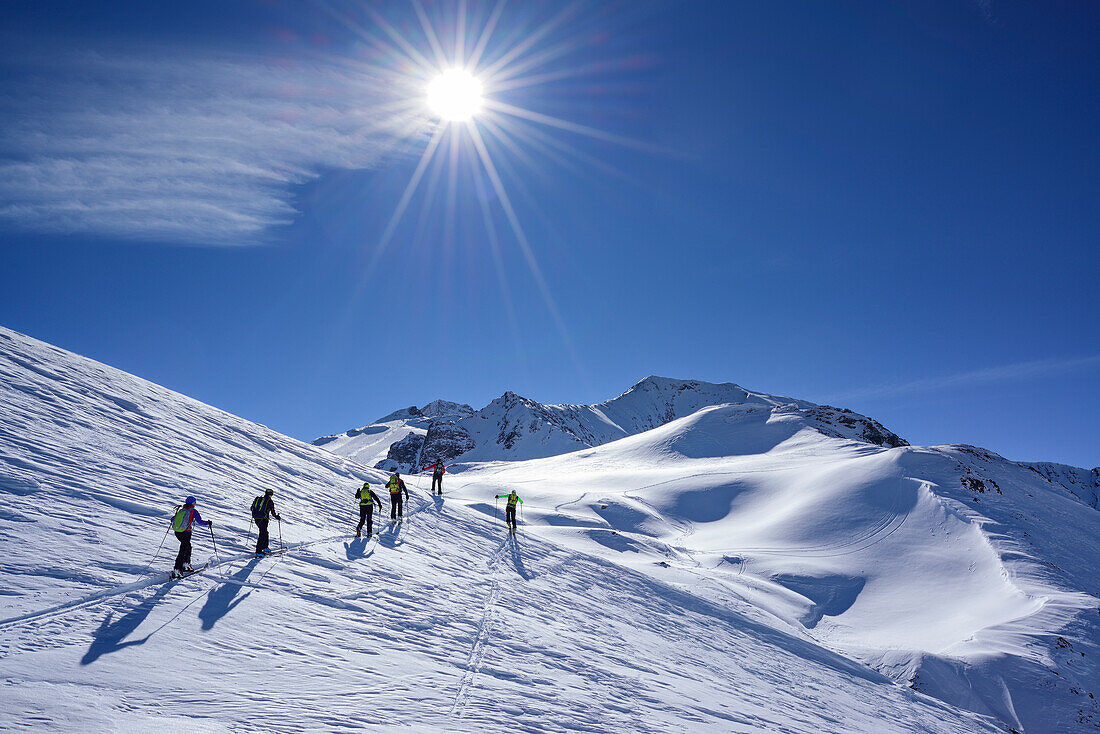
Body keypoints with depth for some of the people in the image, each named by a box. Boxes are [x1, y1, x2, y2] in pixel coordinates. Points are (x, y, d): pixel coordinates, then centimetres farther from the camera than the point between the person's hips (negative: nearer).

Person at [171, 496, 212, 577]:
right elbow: (200, 522, -11)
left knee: (188, 547, 26)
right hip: (186, 533, -7)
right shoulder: (193, 511, -5)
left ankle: (186, 565, 31)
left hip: (177, 533, 7)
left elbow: (173, 520, 23)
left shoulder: (180, 510, 12)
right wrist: (209, 523, 5)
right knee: (183, 551, -4)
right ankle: (176, 571, -9)